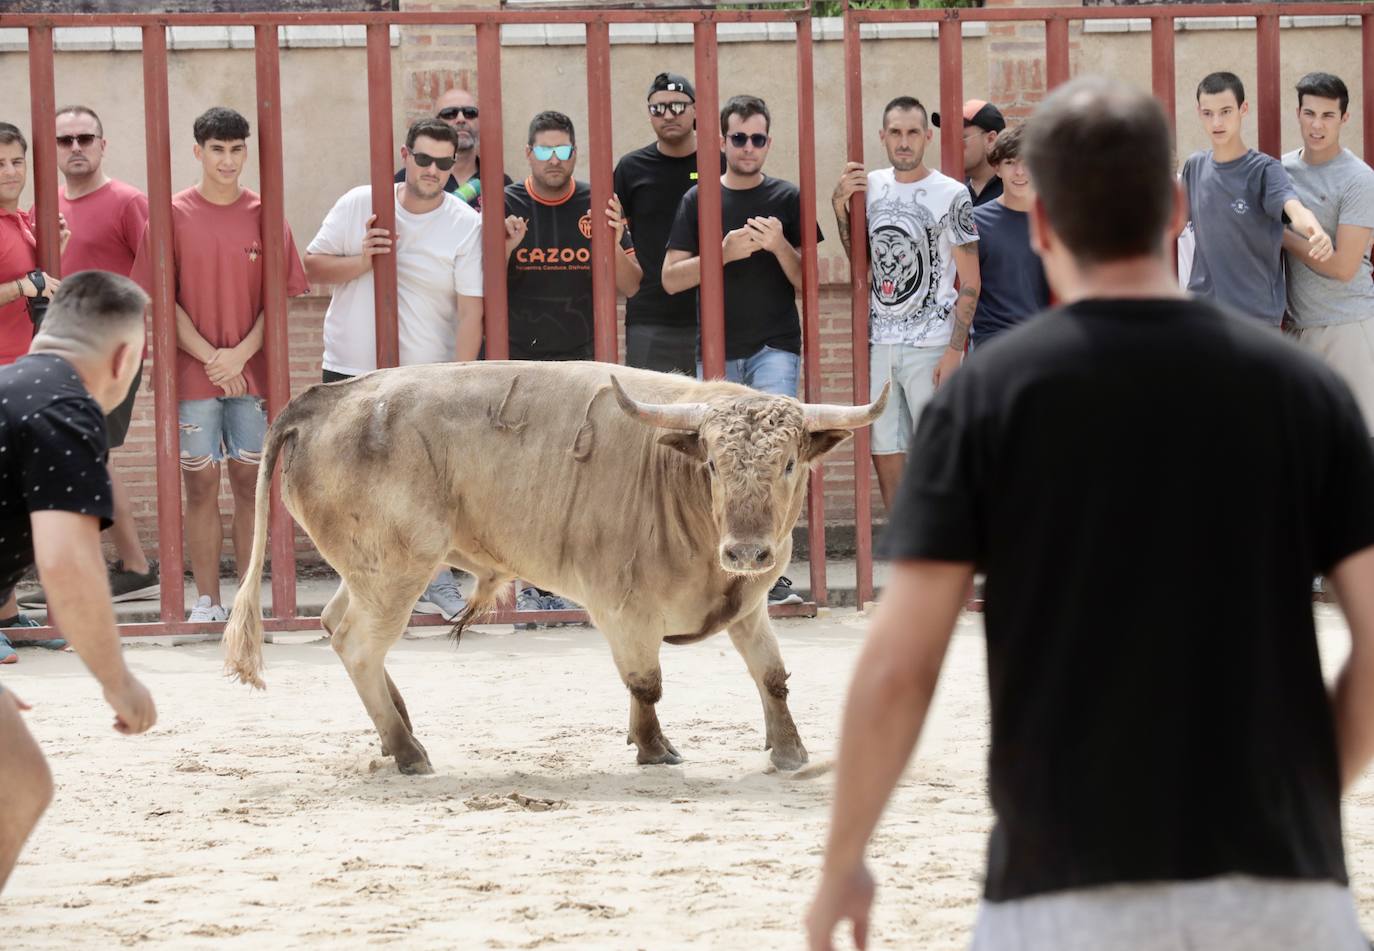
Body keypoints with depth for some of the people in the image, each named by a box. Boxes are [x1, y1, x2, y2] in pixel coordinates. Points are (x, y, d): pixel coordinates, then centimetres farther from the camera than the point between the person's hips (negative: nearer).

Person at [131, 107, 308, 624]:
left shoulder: (263, 215, 4)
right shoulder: (173, 216, 0)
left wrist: (241, 353, -10)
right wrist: (210, 357, -10)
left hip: (252, 371, 1)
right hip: (192, 371, -1)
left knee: (250, 482, 3)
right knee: (200, 484, 1)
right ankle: (207, 601, 5)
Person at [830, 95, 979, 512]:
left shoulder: (950, 195, -6)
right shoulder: (870, 186, 9)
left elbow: (970, 282, -6)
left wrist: (954, 351, -13)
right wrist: (840, 206, 6)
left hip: (930, 347, -5)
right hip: (879, 343, 5)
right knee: (884, 457, 7)